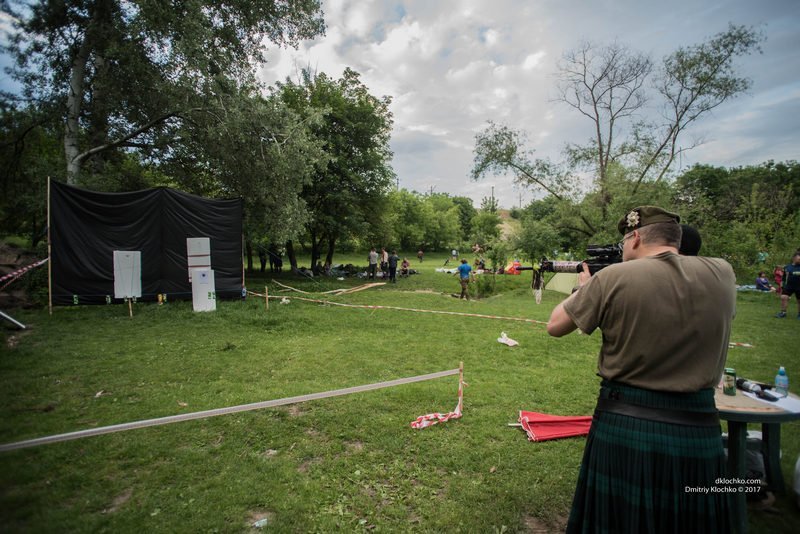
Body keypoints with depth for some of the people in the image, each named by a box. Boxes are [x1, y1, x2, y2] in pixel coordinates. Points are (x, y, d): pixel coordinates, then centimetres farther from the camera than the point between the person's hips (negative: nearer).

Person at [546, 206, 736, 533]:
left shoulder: (612, 278, -15)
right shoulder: (722, 274, -2)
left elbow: (554, 326, -4)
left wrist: (583, 288, 12)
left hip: (622, 429, -3)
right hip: (698, 433, 4)